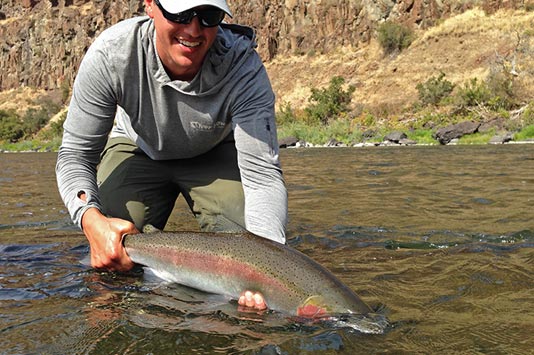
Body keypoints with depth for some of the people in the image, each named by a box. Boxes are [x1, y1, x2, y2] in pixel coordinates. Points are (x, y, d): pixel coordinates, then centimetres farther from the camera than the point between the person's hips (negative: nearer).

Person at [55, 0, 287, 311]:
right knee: (115, 255, -16)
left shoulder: (243, 66, -35)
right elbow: (75, 154, -24)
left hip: (216, 154, 0)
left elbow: (263, 174, -36)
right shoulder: (109, 55, -32)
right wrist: (91, 218, -45)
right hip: (139, 150, 1)